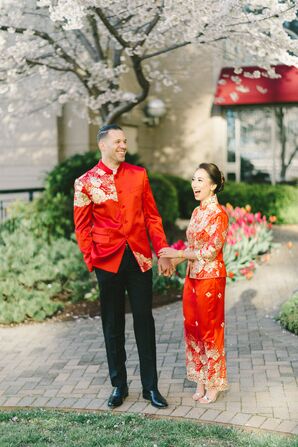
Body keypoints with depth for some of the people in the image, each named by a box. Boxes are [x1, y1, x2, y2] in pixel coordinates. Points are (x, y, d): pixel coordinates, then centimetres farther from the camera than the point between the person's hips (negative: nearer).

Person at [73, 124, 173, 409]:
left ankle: (150, 386, 17)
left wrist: (163, 253, 1)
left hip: (140, 258, 2)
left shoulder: (138, 174, 6)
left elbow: (152, 217, 7)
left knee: (144, 321, 5)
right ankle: (119, 385, 24)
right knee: (113, 325, 9)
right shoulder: (85, 182, -1)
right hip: (108, 260, -1)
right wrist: (92, 262, -5)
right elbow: (82, 228, 2)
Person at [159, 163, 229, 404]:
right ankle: (200, 381, 26)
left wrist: (178, 253, -14)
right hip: (192, 277, 8)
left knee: (210, 329, 3)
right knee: (192, 327, 11)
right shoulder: (197, 212, 11)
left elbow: (211, 251, -17)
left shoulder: (219, 214, -14)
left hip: (211, 278, -8)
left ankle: (213, 385, 19)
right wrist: (174, 261, 0)